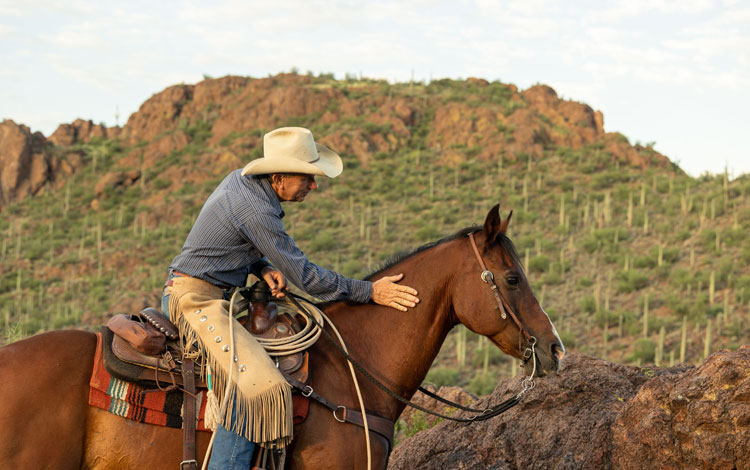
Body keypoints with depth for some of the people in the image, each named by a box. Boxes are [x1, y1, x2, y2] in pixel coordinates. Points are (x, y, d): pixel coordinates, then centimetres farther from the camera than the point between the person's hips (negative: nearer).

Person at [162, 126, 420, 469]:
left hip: (215, 296, 11)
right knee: (257, 385, -26)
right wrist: (370, 292, -11)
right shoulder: (256, 210, -22)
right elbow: (305, 276, -17)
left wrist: (265, 268, 0)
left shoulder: (241, 180, 6)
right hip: (195, 299, -11)